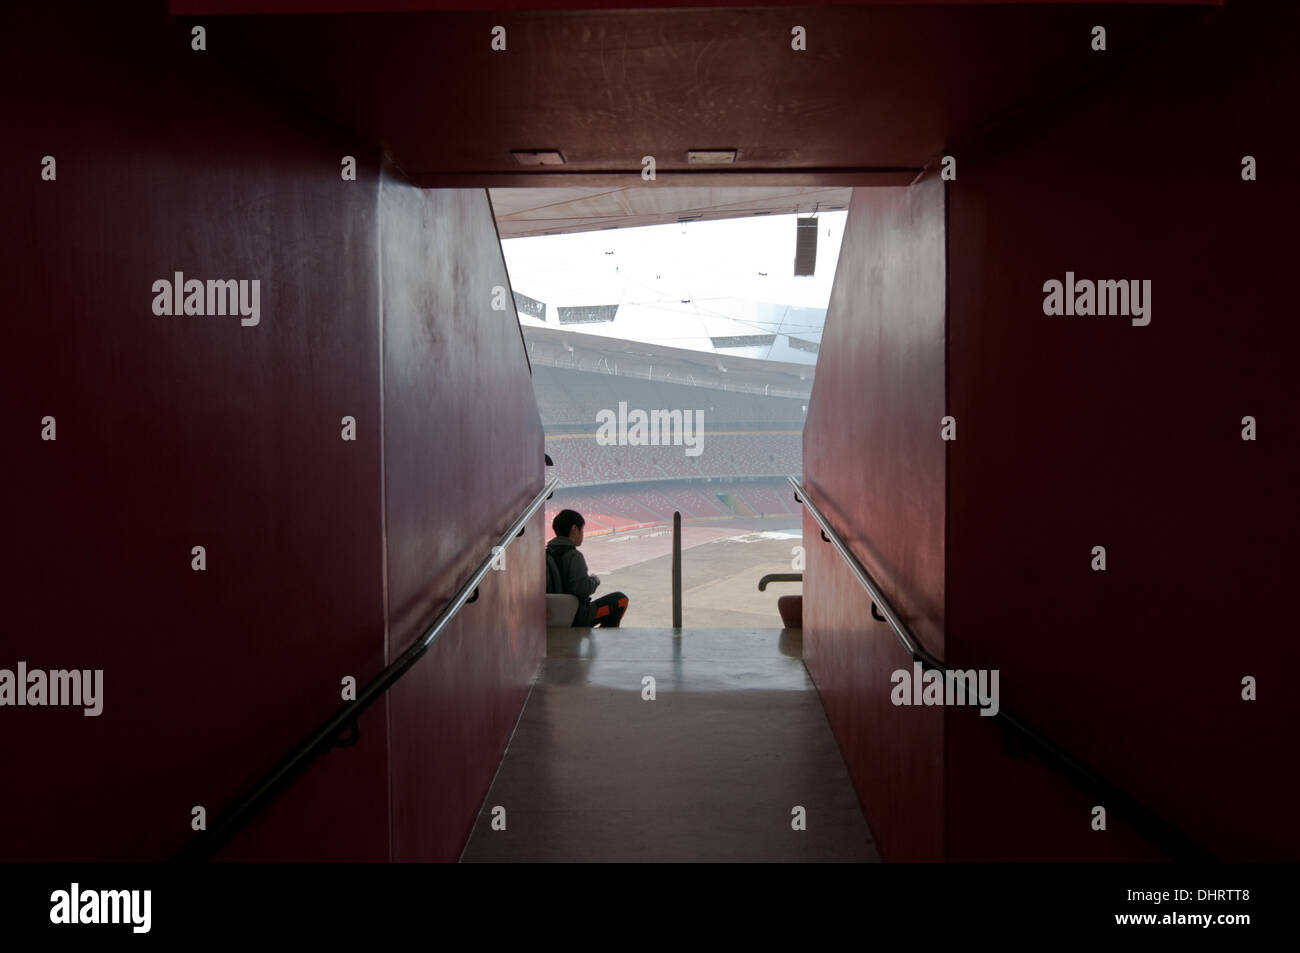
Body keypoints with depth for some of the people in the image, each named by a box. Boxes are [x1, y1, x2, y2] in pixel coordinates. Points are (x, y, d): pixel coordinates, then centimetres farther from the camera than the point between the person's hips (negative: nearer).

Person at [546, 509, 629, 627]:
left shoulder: (546, 553, 2)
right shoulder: (574, 556, -21)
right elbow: (582, 589, -30)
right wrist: (595, 580, -8)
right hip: (576, 618, -8)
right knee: (621, 600, 8)